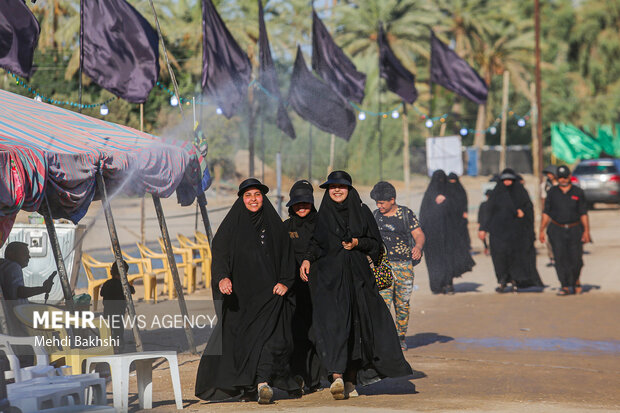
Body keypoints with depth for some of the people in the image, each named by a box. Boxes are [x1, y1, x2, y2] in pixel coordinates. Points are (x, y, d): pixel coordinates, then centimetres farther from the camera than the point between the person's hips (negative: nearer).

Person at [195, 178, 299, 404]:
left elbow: (287, 256, 11)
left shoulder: (274, 224, 11)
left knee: (269, 334, -15)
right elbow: (219, 253, -3)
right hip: (239, 292, 0)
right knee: (241, 339, -1)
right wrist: (222, 277, -22)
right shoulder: (232, 224, 7)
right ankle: (247, 388, 9)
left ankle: (262, 382, -25)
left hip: (269, 292, 0)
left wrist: (285, 282, -4)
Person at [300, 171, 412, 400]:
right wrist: (307, 259, -4)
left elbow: (376, 242, 9)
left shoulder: (361, 211, 9)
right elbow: (316, 243, 14)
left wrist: (358, 243, -9)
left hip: (358, 275, 1)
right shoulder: (323, 214, 10)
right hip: (330, 276, -1)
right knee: (333, 322, -17)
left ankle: (351, 379, 9)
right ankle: (337, 376, -25)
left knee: (357, 324, -1)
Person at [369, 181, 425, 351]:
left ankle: (401, 337, 19)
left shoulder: (406, 214, 1)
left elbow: (419, 234, -5)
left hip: (404, 265, -1)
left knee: (402, 304, 3)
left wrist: (418, 247, -24)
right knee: (383, 302, -13)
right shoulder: (375, 215, 9)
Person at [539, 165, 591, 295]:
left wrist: (586, 230, -5)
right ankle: (565, 287, -7)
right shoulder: (552, 192, 7)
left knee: (576, 259, -1)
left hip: (574, 230, 0)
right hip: (557, 230, 0)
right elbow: (546, 213, 8)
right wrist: (542, 230, 2)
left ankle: (576, 281, 26)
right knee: (560, 258, -10)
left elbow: (583, 213, 4)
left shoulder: (578, 192, 5)